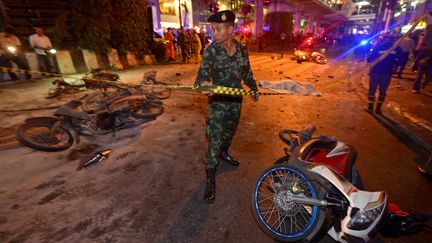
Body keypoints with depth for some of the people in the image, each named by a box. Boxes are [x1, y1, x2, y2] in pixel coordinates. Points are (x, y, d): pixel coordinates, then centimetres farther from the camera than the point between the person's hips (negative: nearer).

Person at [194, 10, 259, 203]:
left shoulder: (241, 49, -2)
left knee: (230, 132, 23)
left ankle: (224, 153, 52)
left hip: (236, 100, 5)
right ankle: (210, 180, 8)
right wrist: (203, 83, -46)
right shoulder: (211, 50, -14)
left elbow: (247, 72, 12)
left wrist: (254, 89, 22)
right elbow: (202, 74, -22)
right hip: (218, 102, -4)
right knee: (214, 140, -5)